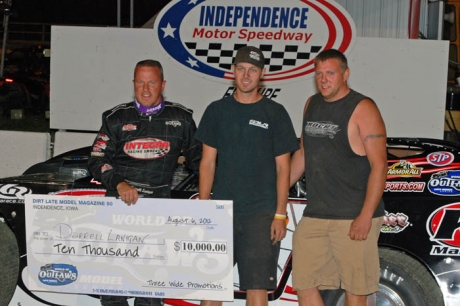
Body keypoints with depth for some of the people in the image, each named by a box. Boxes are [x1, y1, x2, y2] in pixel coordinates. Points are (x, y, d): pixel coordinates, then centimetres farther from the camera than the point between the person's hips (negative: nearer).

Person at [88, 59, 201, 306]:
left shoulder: (181, 118, 7)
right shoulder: (116, 118, 6)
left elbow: (197, 157, 15)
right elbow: (97, 160, 4)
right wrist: (119, 184, -13)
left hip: (159, 203, 0)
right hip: (119, 201, 0)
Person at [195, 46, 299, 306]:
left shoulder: (275, 113, 3)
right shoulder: (217, 111, 9)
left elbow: (283, 168, 2)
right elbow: (208, 163, 9)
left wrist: (280, 215, -6)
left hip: (261, 213, -2)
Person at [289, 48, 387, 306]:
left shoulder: (363, 109, -8)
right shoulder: (312, 105, 13)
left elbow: (379, 165, -13)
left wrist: (366, 216, -20)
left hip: (354, 218, -6)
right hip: (314, 215, 7)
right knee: (304, 284, 3)